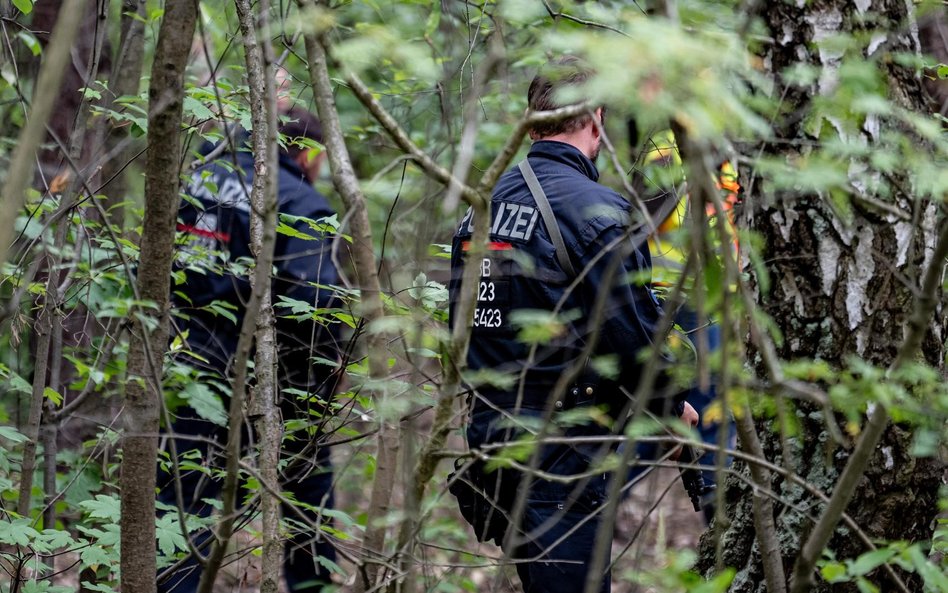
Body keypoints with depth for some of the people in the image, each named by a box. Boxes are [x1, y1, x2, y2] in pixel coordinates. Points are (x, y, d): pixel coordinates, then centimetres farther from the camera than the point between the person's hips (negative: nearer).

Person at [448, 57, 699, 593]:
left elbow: (463, 327, 16)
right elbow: (631, 330, -14)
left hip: (489, 434, 8)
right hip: (561, 453, -8)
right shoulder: (598, 212, -14)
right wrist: (672, 407, 2)